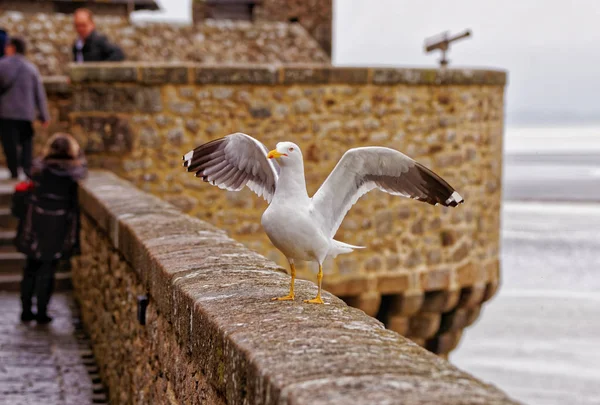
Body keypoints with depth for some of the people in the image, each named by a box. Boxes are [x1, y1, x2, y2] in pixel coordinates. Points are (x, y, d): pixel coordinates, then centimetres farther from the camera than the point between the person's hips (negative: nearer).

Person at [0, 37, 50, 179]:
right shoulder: (31, 68, 5)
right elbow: (39, 93, 4)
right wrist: (44, 115, 8)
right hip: (27, 113, 3)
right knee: (26, 141, 12)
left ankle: (14, 171, 1)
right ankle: (27, 168, -3)